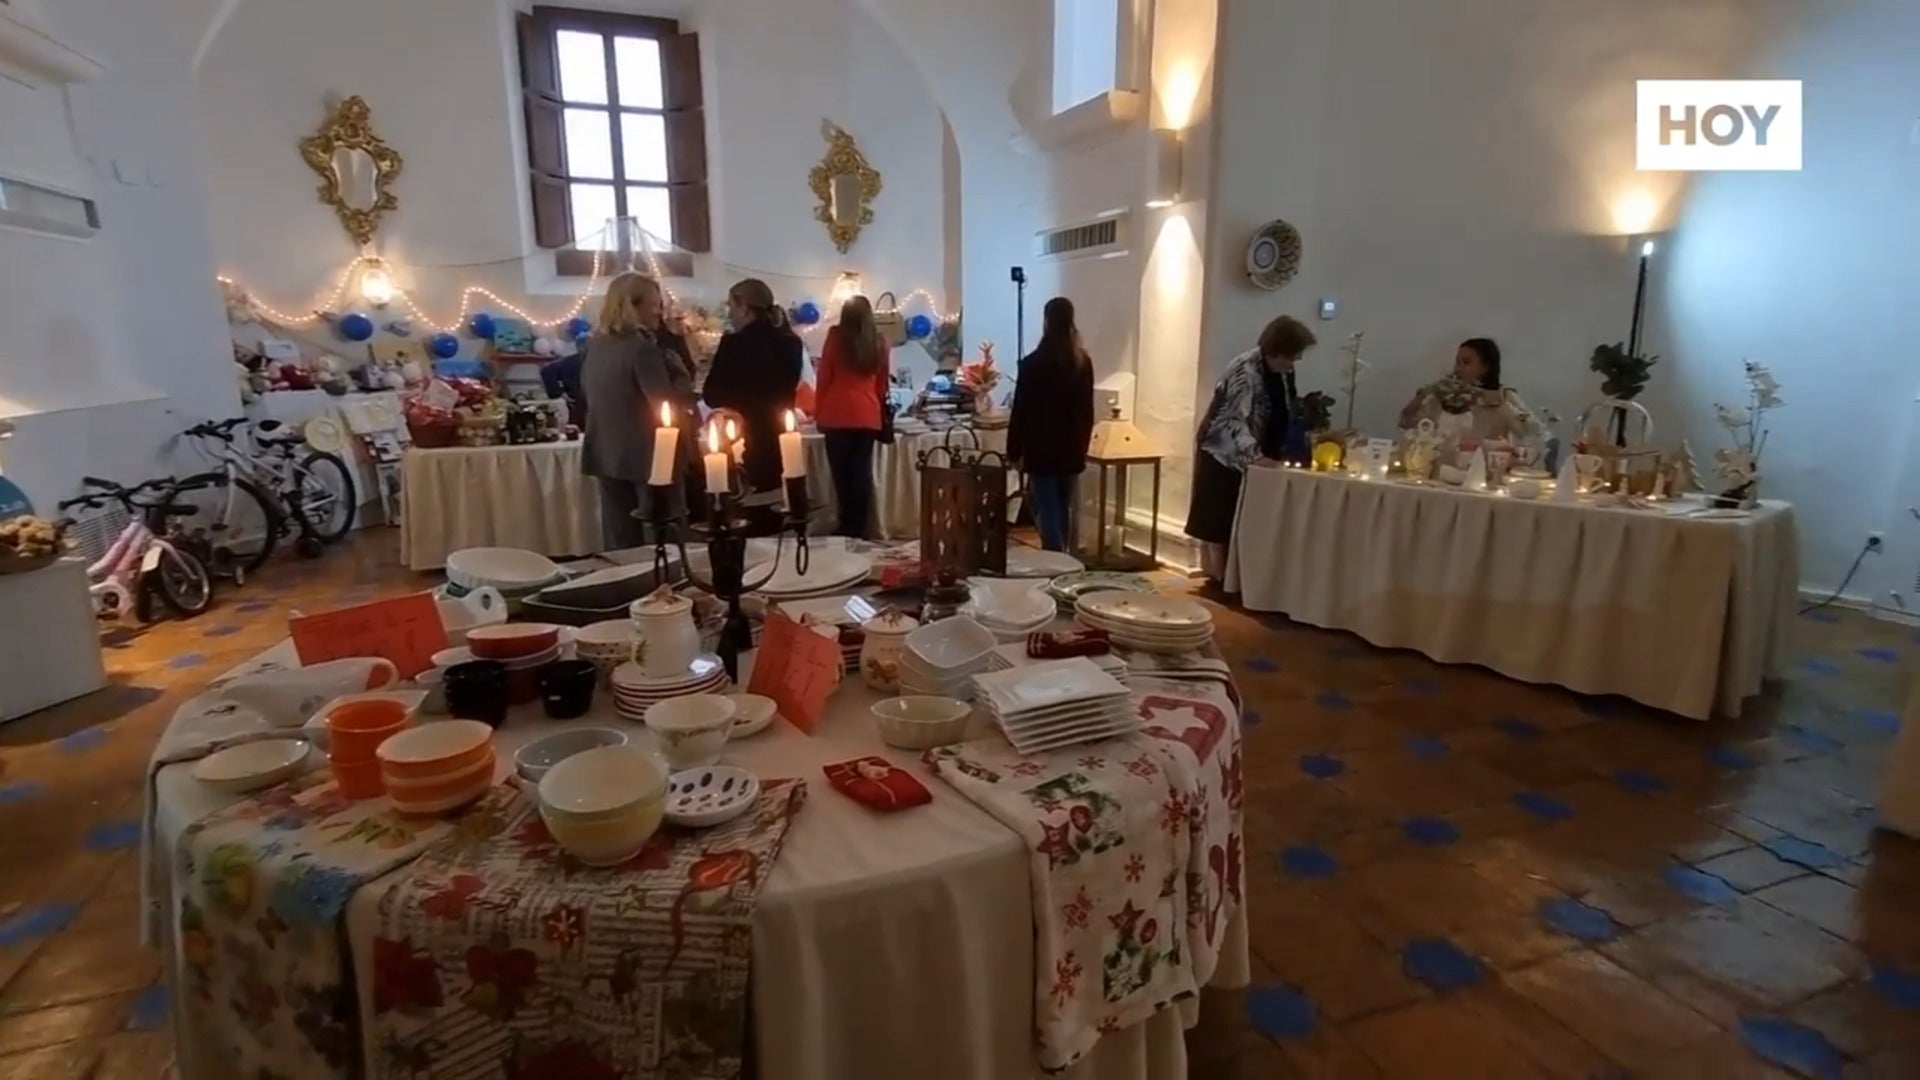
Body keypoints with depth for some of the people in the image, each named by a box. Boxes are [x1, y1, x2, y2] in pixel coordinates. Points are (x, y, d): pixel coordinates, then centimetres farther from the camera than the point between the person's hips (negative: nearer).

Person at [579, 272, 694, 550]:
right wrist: (678, 367, -6)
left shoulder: (595, 344, 9)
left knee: (621, 543, 12)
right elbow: (672, 403, -19)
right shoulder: (643, 346, -16)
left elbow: (586, 394, 22)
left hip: (606, 454, 8)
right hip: (647, 456, -8)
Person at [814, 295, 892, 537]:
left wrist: (818, 413, 8)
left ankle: (848, 530, 6)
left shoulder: (836, 336, 0)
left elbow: (824, 377, 1)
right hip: (868, 416, 3)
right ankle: (859, 530, 7)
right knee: (862, 473, 5)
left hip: (838, 414, -3)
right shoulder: (879, 343, 9)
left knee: (842, 474, 3)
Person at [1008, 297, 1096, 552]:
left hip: (1042, 450, -5)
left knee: (1046, 512, -1)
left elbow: (1021, 411, -10)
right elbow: (1086, 410, 9)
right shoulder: (1083, 361, 4)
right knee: (1062, 511, 16)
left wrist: (1014, 451, -2)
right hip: (1072, 449, 6)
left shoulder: (1033, 362, -12)